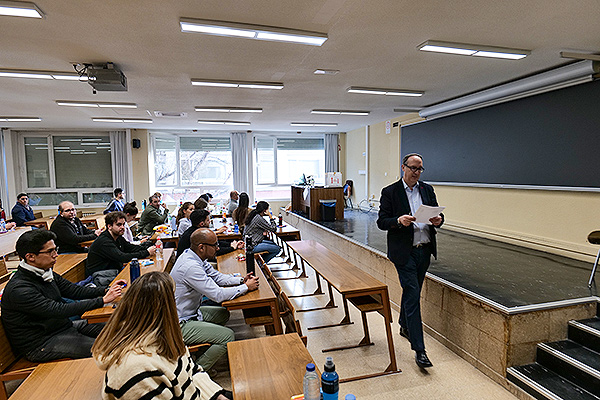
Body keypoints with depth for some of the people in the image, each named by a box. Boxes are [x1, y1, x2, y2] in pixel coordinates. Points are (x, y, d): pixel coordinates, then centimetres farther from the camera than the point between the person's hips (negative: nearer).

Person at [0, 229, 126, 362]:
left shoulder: (46, 274, 2)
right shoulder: (18, 289, -26)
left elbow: (74, 290, 7)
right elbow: (60, 310, -30)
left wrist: (106, 291, -9)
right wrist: (103, 300, -30)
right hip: (40, 344, -9)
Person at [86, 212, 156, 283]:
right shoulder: (103, 241, -22)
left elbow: (132, 247, 8)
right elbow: (122, 258, -30)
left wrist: (148, 249, -12)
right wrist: (147, 253, -26)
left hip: (116, 271, 9)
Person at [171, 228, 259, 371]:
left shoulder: (196, 257, -1)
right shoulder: (190, 266, -30)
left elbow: (216, 276, 10)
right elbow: (218, 295, -27)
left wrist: (241, 280, -3)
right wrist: (246, 287, -16)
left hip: (190, 311, 10)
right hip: (180, 325, -10)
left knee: (224, 314, 17)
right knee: (228, 336, -13)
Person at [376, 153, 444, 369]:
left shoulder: (427, 189, 10)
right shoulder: (390, 192, -5)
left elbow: (437, 214, 12)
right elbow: (381, 222, -7)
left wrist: (438, 220, -11)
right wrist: (399, 221, -25)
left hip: (425, 250, 6)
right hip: (404, 252, -5)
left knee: (412, 292, 20)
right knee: (412, 295, -7)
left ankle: (405, 326, 43)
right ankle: (419, 349, -1)